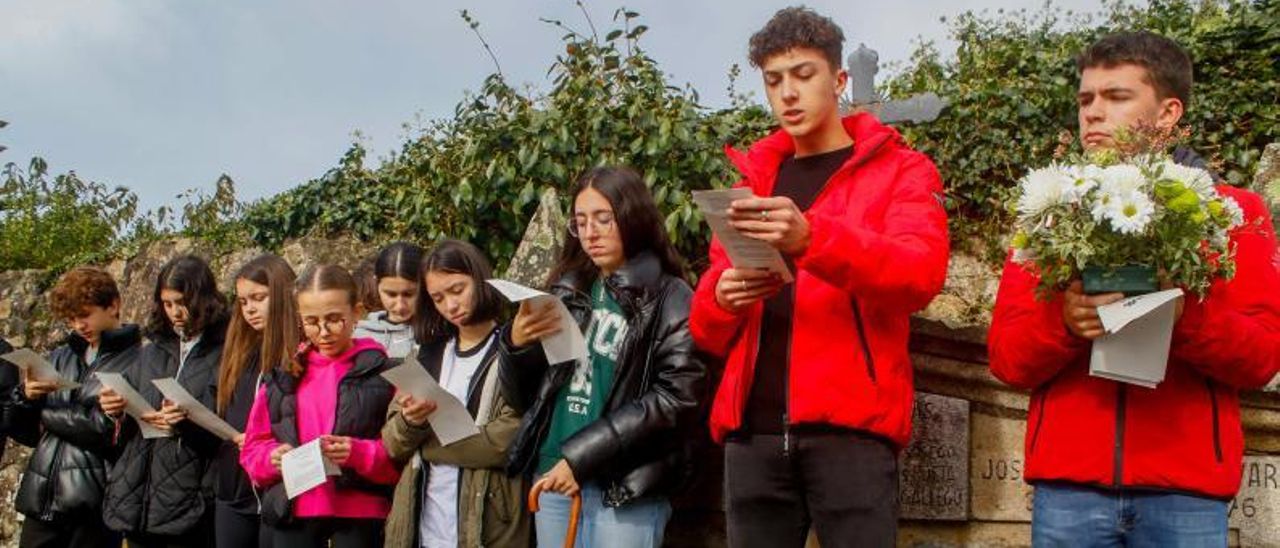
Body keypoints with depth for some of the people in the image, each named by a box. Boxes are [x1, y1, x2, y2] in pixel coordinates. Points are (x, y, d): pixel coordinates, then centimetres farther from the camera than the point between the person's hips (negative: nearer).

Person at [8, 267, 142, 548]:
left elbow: (110, 430, -14)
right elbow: (26, 432, 18)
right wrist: (26, 397, -4)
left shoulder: (136, 362, -5)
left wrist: (46, 413, -1)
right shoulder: (61, 357, 14)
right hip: (41, 500, 5)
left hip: (92, 507, -5)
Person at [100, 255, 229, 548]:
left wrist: (190, 423, -25)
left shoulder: (226, 354, -5)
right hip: (137, 500, 6)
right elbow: (129, 423, 18)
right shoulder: (152, 352, 15)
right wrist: (116, 408, -2)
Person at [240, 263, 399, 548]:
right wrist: (272, 457, -10)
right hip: (292, 512, 3)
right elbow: (254, 447, 11)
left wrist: (359, 453, -23)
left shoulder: (381, 371, -1)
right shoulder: (284, 373, 11)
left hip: (359, 514, -3)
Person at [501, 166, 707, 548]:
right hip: (554, 479, 5)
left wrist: (582, 456, -14)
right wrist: (516, 345, -6)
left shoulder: (670, 298, -2)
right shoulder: (566, 293, 13)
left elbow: (678, 397, -12)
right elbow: (522, 398, 15)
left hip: (626, 490, -4)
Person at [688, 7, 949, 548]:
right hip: (753, 431, 4)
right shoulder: (752, 181, 18)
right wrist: (722, 298, -7)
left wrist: (813, 238, -30)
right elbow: (708, 331, 17)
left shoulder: (900, 170, 7)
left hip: (850, 426, -3)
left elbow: (922, 272, -14)